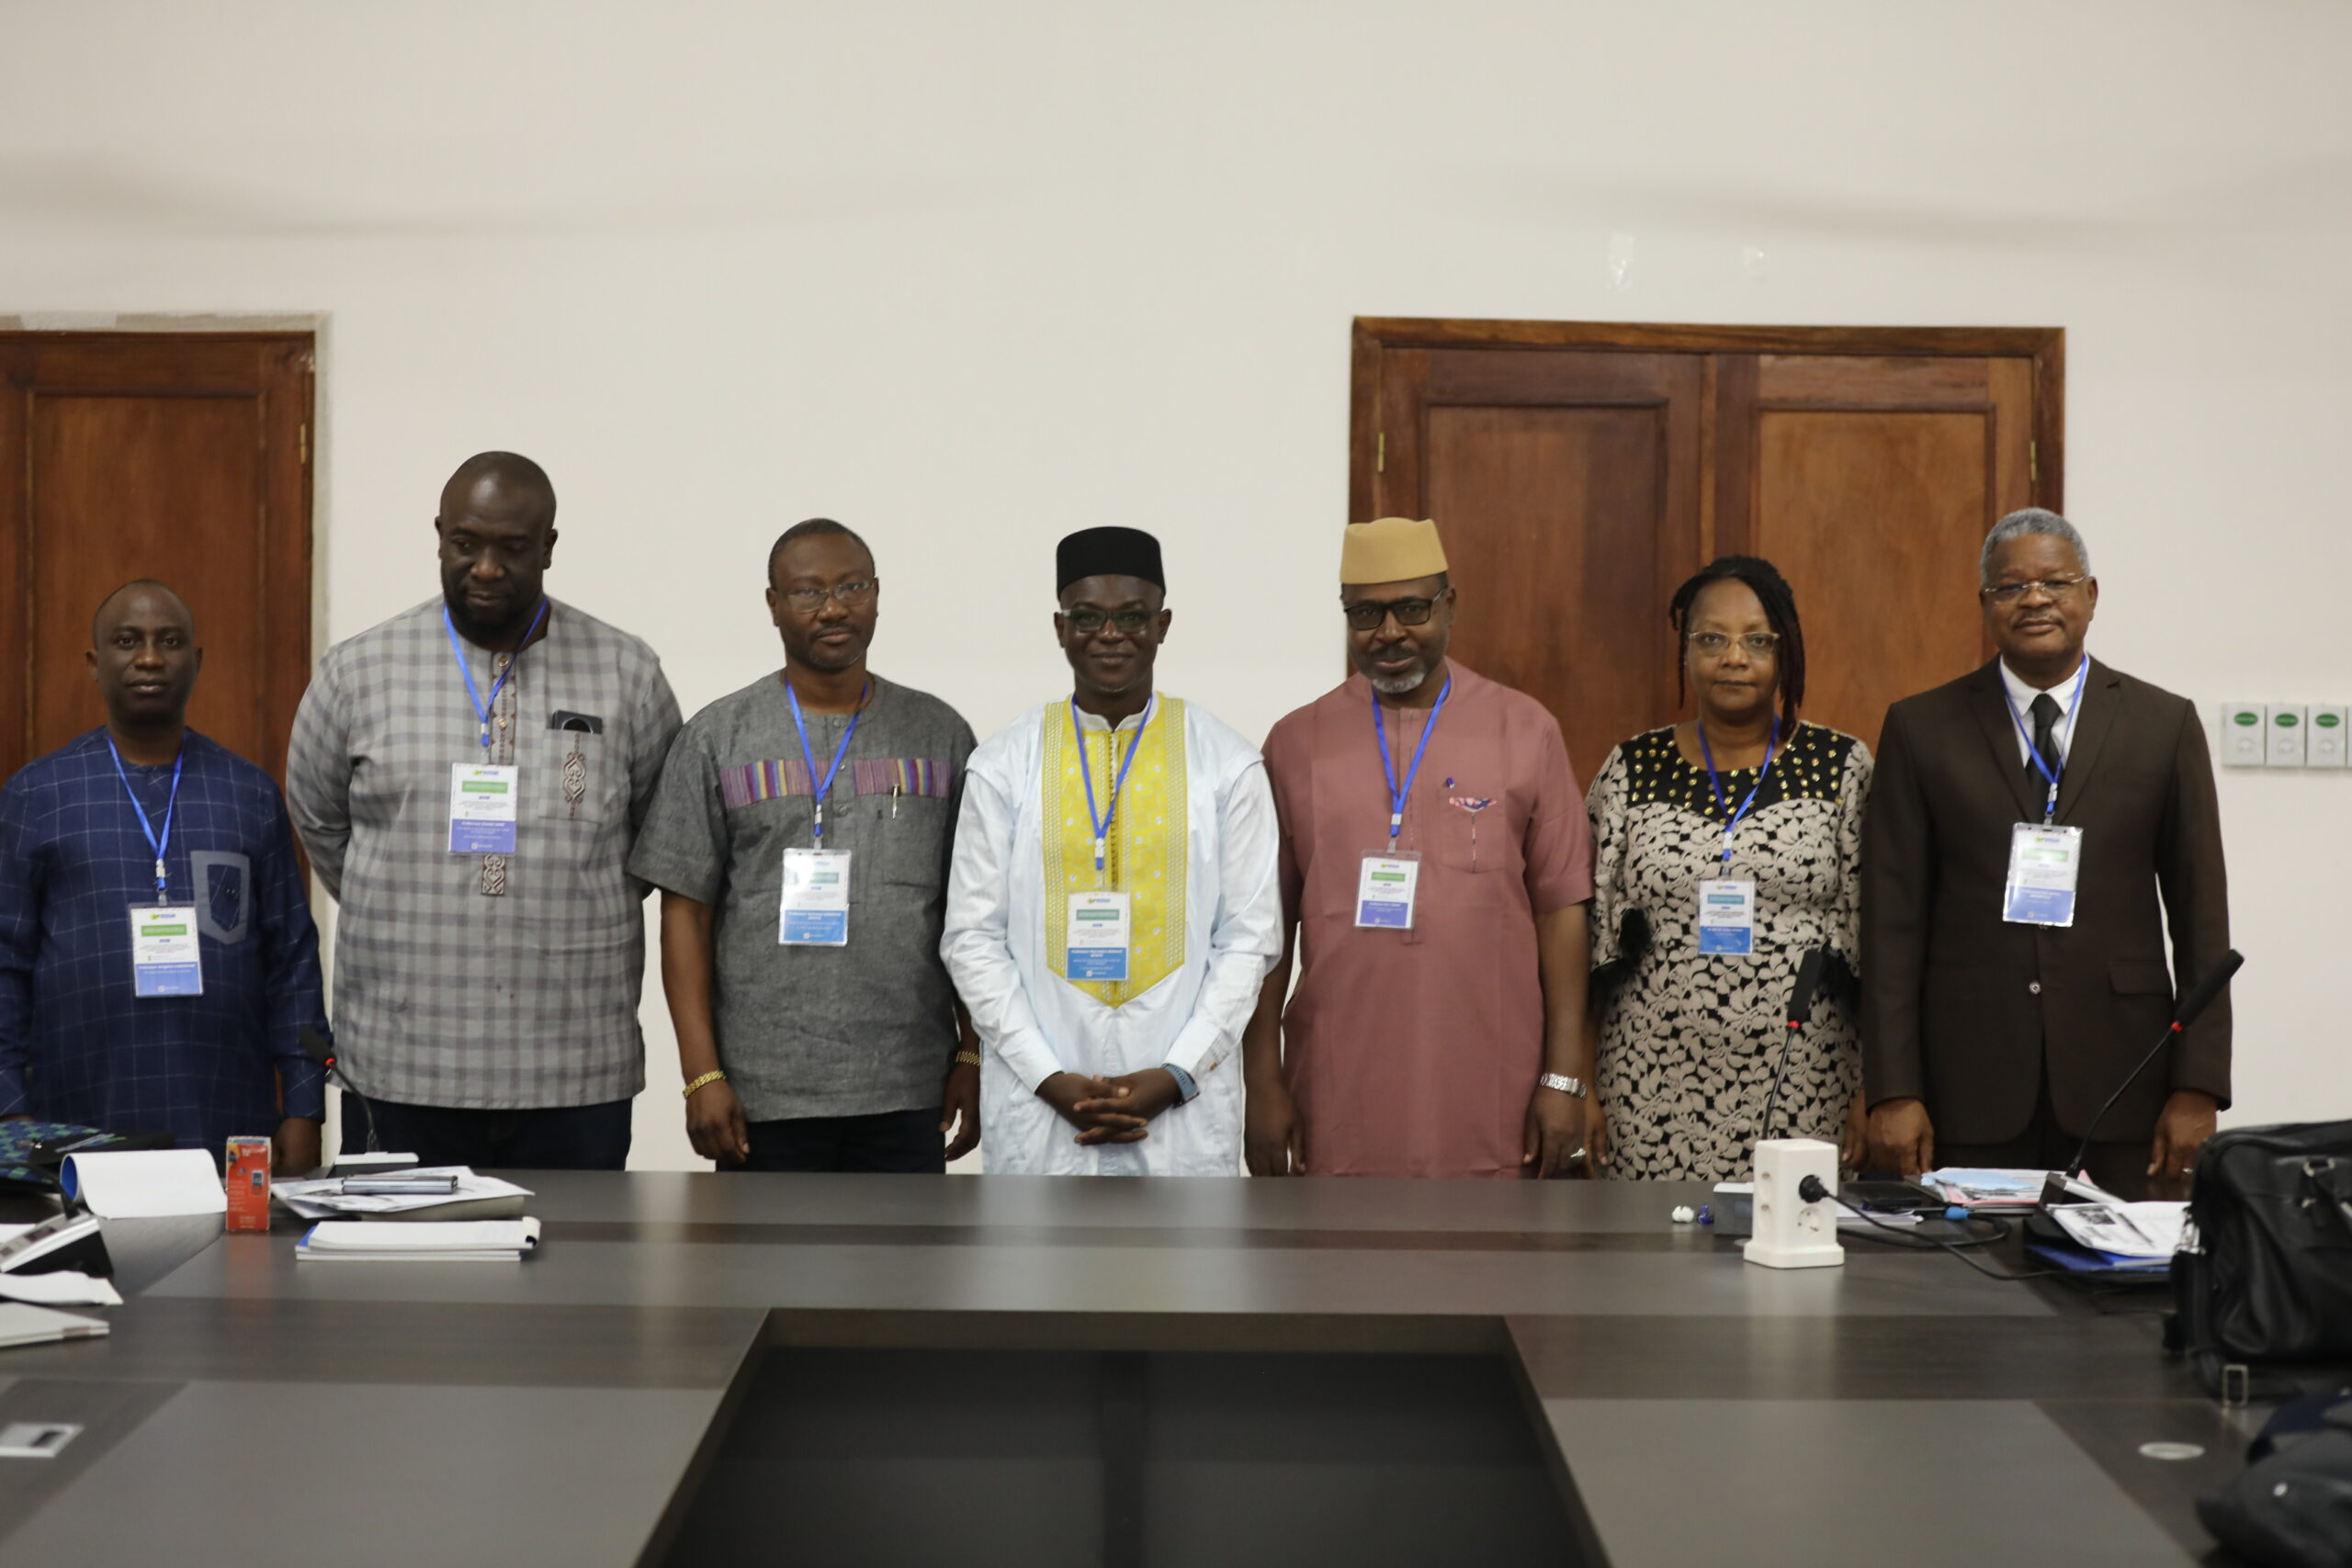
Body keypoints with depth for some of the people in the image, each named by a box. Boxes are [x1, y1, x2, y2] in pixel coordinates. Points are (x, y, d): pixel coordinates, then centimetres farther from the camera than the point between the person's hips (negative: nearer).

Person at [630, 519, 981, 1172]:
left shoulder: (941, 733, 9)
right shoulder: (717, 738, 3)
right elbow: (685, 911, 0)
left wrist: (975, 1055, 3)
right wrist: (702, 1076, -7)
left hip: (910, 1095, 2)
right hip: (764, 1094, -1)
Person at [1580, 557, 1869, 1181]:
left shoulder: (1840, 766, 4)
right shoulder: (1631, 770, 6)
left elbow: (1870, 937, 3)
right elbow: (1591, 937, 7)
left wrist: (1870, 1089, -1)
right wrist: (1580, 1086, 3)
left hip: (1803, 1091, 0)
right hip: (1654, 1088, 1)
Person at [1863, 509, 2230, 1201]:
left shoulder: (2165, 724, 6)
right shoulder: (1920, 728, 5)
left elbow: (2201, 914, 5)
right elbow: (1892, 918, 1)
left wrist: (2198, 1087, -2)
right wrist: (1893, 1092, -5)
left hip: (2120, 1079, 1)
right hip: (1969, 1083, 0)